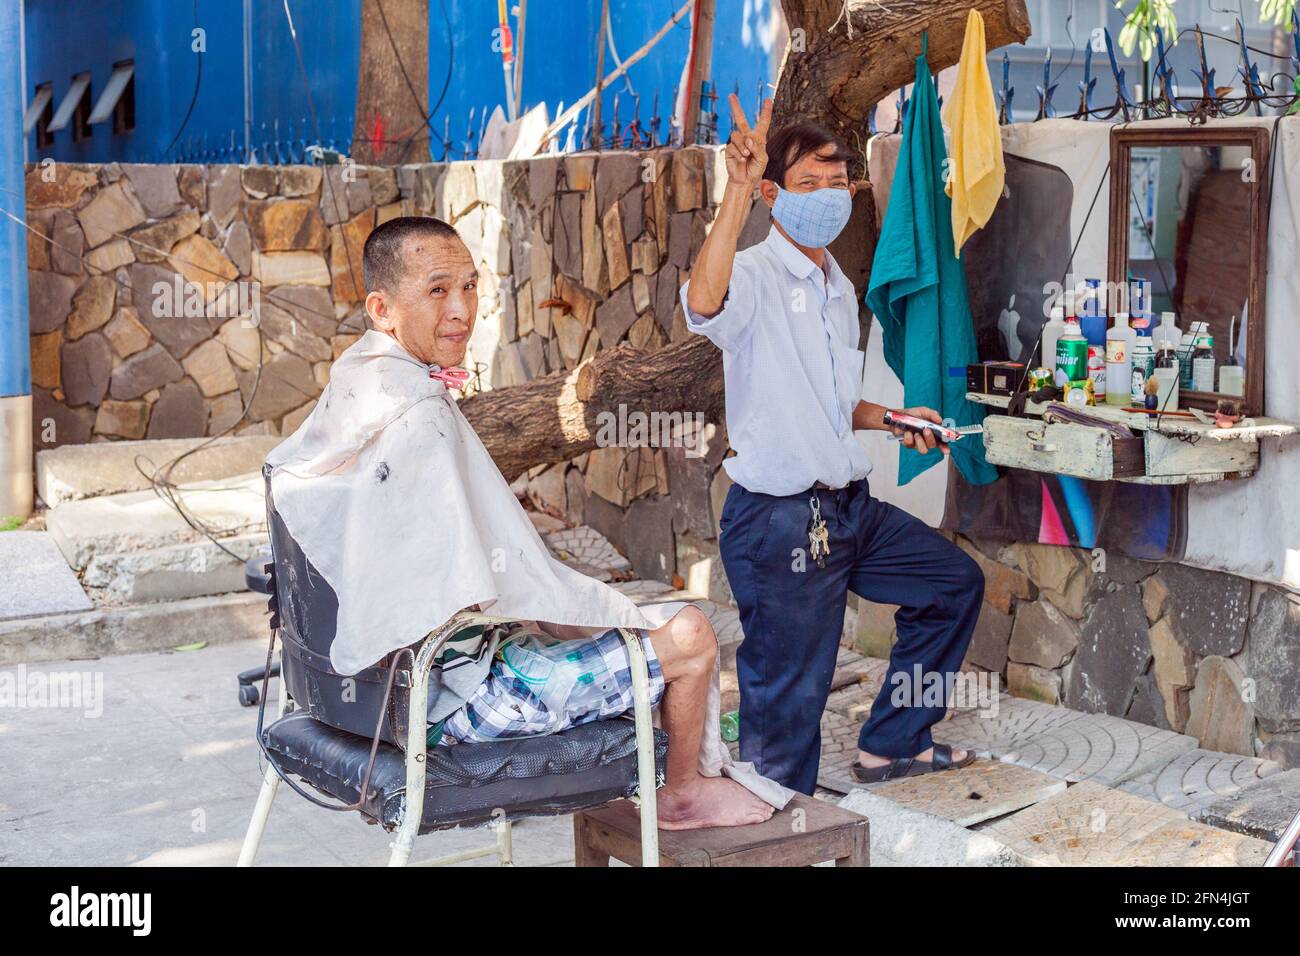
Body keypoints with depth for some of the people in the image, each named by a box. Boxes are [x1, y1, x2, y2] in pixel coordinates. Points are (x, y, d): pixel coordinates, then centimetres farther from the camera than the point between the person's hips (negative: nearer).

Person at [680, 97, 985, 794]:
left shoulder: (839, 291, 16)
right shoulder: (755, 276, -12)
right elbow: (704, 304, -39)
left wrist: (888, 419, 11)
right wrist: (737, 188, -42)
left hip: (850, 507, 9)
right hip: (779, 521, -9)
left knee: (956, 581, 21)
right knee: (788, 698, -1)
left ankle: (889, 743, 31)